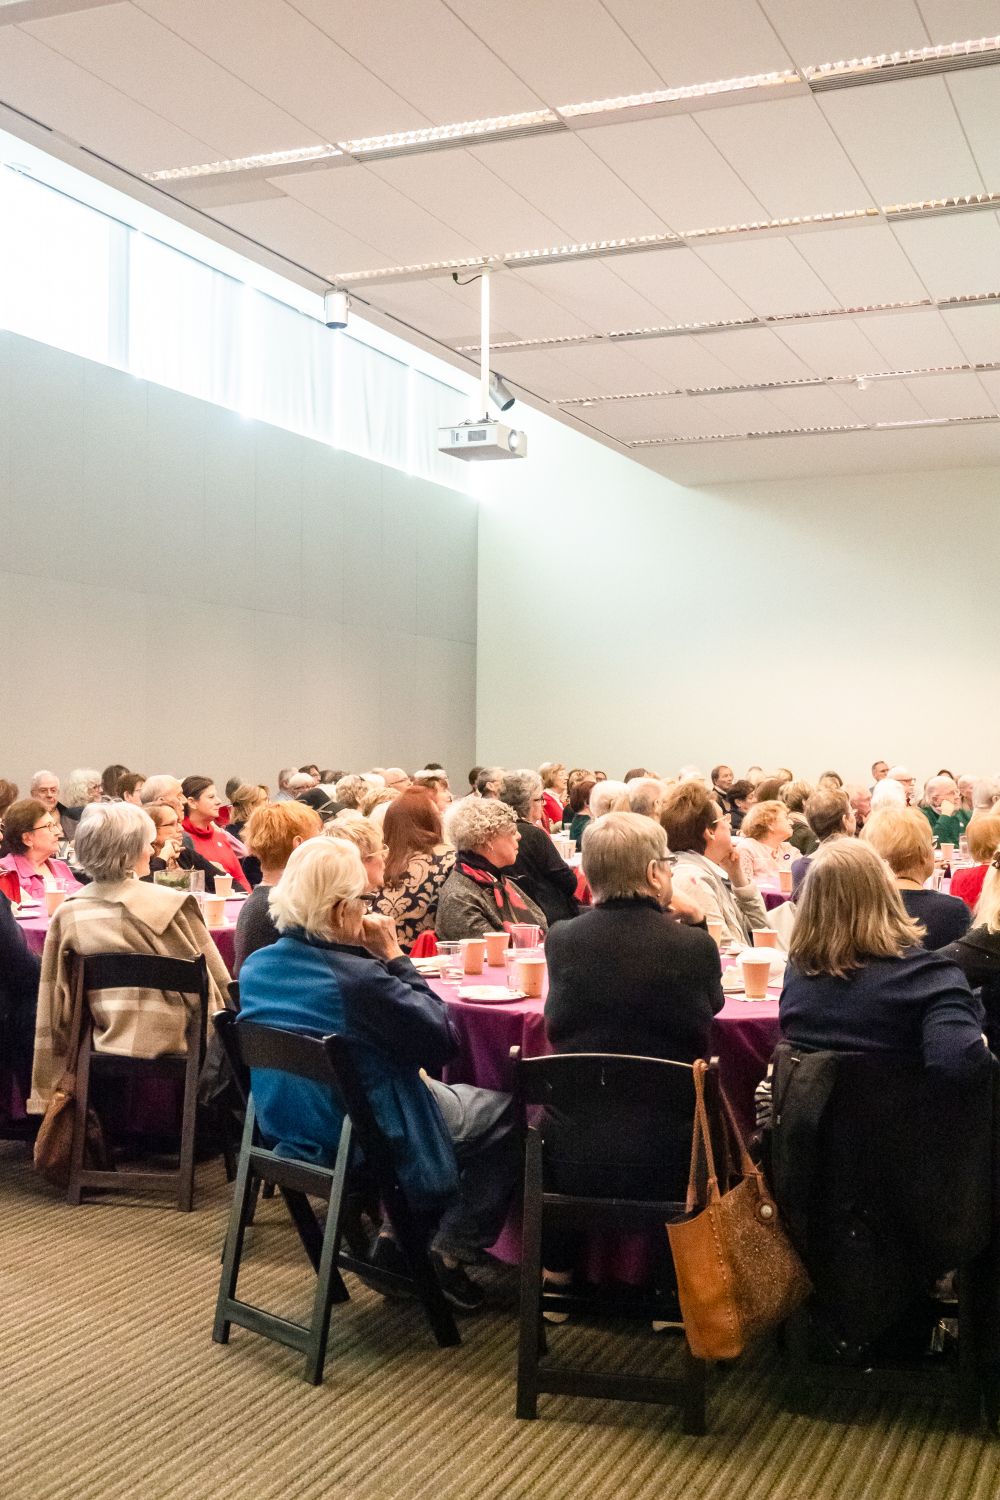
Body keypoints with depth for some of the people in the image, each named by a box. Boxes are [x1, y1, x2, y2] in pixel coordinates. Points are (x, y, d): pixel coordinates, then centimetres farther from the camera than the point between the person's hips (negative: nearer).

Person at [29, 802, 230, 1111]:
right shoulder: (172, 906, -11)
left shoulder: (67, 915, -1)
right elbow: (215, 984, -4)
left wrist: (47, 1091, 14)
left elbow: (54, 1005, 5)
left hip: (107, 1049, 4)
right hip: (173, 1047, -4)